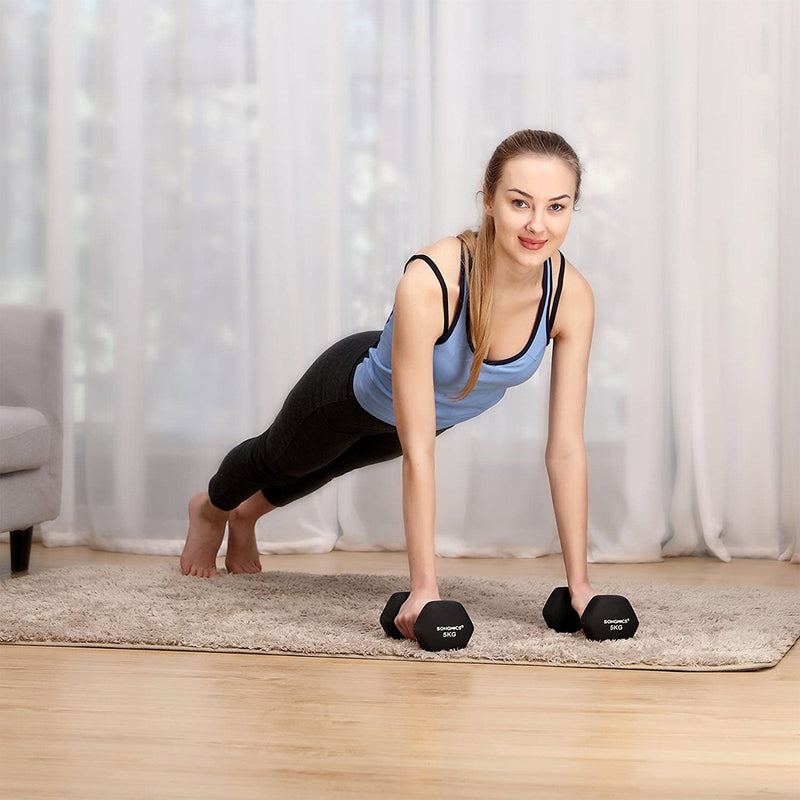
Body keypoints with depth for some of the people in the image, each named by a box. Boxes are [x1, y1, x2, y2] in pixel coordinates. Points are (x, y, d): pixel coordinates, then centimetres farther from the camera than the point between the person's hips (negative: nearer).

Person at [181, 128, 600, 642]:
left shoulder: (572, 296, -33)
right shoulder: (429, 282, -46)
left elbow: (566, 448, -27)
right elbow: (418, 451, -44)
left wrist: (579, 581, -28)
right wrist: (424, 587, -45)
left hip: (449, 405, 4)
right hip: (358, 386, -4)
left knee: (336, 465, 35)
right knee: (279, 460, 29)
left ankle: (247, 516, 69)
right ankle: (211, 509, 66)